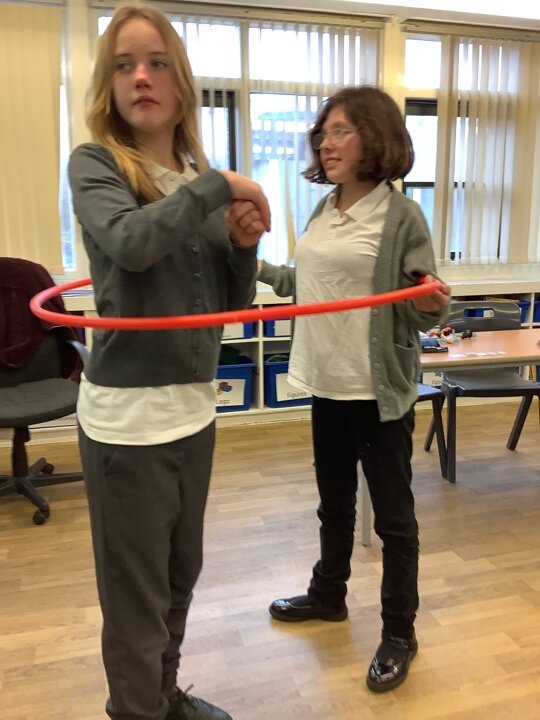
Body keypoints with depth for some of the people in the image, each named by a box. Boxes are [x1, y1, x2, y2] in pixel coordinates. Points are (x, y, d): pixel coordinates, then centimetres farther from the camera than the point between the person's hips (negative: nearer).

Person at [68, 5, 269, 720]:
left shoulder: (202, 180, 10)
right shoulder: (94, 163, -5)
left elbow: (231, 302, 12)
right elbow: (130, 240, -27)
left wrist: (245, 244, -6)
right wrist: (218, 187, -16)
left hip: (194, 406, 6)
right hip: (127, 414, -6)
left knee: (179, 577, 21)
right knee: (137, 599, 5)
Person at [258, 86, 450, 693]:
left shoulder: (402, 216, -12)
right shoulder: (323, 212, 9)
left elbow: (419, 310, -12)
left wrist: (432, 305, -34)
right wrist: (260, 270, 23)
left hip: (380, 391, -6)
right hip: (327, 384, 7)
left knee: (393, 514, 8)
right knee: (334, 503, 22)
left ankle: (399, 633, 26)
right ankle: (327, 594, 43)